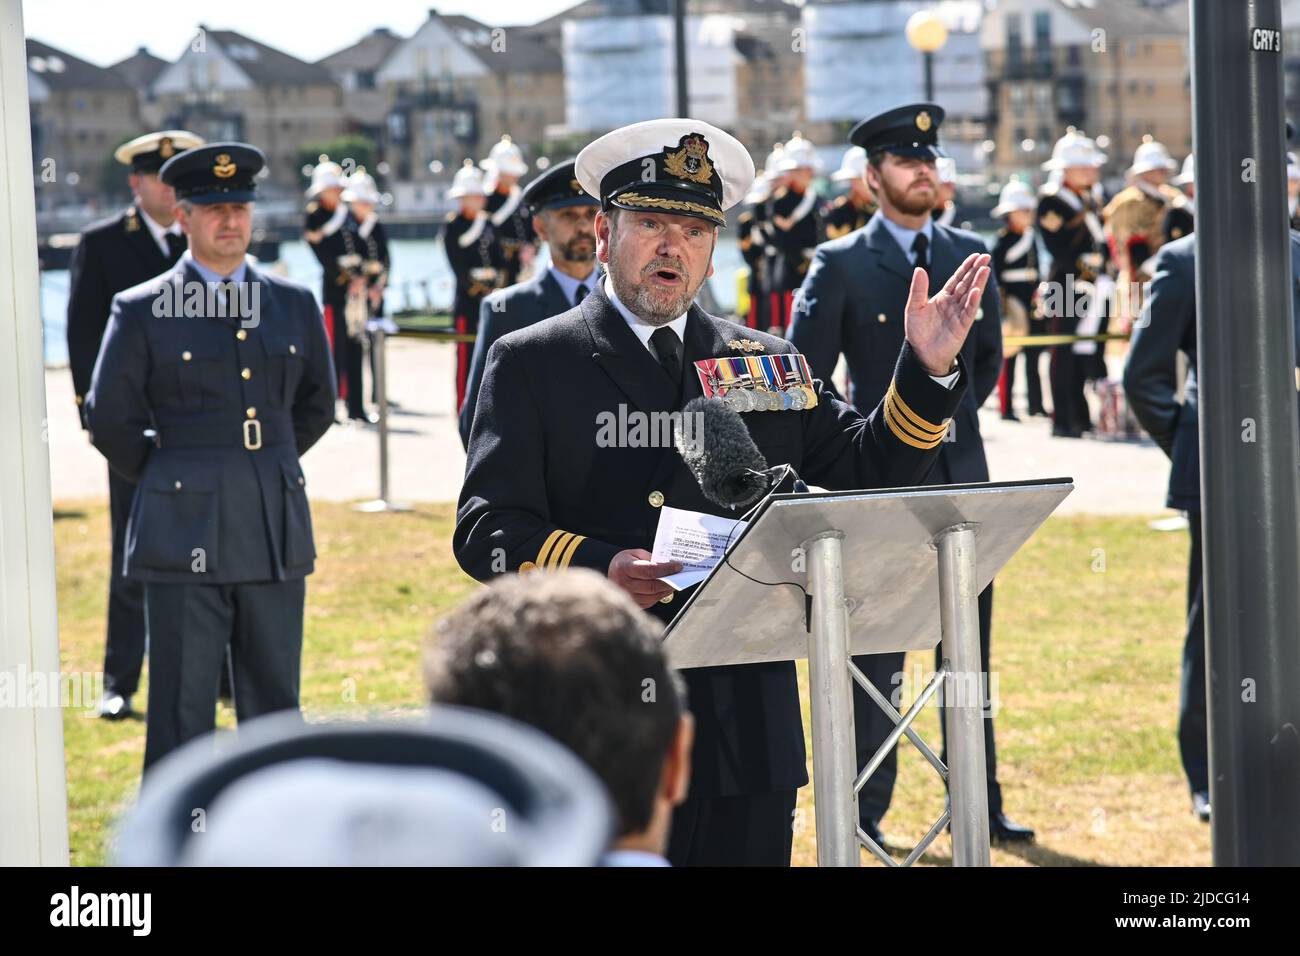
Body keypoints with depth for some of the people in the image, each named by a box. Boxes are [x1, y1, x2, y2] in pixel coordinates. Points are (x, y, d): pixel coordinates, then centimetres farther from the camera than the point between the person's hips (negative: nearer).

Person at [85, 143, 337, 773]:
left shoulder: (294, 305, 9)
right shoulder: (142, 311, -2)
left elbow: (316, 403, 21)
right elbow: (111, 419, 3)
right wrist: (168, 479, 6)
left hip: (277, 533, 3)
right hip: (184, 533, -3)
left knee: (275, 702, 8)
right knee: (182, 707, -2)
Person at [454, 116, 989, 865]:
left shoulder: (768, 365, 15)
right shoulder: (531, 365, 3)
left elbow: (869, 473, 11)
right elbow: (485, 529, -6)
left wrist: (926, 371, -5)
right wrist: (598, 571, -23)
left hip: (747, 736, 4)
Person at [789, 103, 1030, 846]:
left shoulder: (970, 254, 8)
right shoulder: (841, 265, -5)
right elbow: (803, 379, -3)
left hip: (962, 476, 4)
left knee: (970, 651, 8)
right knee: (875, 658, 0)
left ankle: (980, 802, 15)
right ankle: (865, 809, 7)